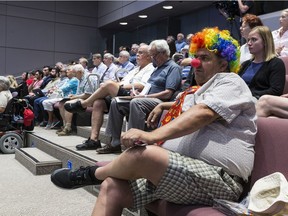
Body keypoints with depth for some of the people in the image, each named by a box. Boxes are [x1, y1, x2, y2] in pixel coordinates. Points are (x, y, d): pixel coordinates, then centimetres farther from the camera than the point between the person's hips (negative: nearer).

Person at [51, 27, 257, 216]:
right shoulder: (197, 94, 29)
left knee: (142, 154, -31)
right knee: (112, 187, -10)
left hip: (220, 179, -8)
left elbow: (203, 113, -18)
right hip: (187, 171, 8)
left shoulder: (230, 82, 2)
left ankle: (91, 174, -2)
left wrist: (152, 135, -28)